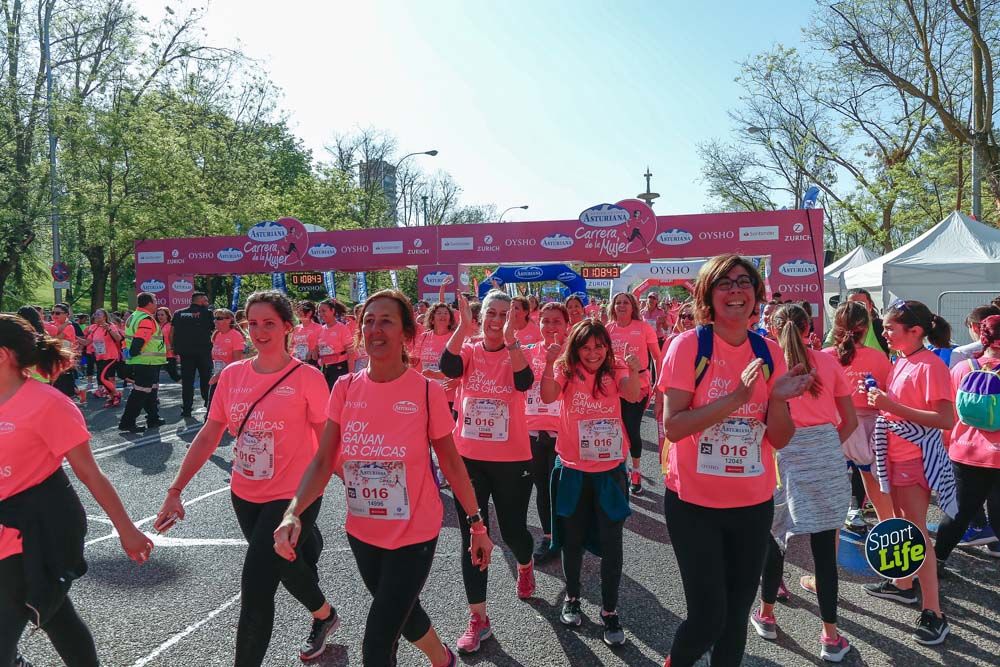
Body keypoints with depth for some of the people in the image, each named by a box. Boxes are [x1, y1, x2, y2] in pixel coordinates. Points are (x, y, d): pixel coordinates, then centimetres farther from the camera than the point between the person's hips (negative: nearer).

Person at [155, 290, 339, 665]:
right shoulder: (232, 375, -1)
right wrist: (175, 490, -1)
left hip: (292, 496, -6)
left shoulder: (308, 378, -13)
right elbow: (208, 437, 3)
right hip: (245, 496, 6)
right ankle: (324, 615, 54)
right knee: (283, 565, 23)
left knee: (256, 587, -8)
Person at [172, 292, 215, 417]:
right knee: (206, 379, 9)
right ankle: (209, 405, 11)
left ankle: (186, 409, 7)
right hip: (204, 351, -3)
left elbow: (172, 333, 5)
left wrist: (173, 347, 12)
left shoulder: (178, 314, 6)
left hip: (185, 351, 3)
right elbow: (215, 328, -2)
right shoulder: (207, 313, -4)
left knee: (187, 381, 7)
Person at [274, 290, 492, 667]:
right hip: (362, 533, 5)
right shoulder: (345, 389, -6)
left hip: (413, 535, -4)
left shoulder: (427, 392, -15)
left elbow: (451, 462, -5)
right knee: (400, 610, 27)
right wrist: (293, 513, -24)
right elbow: (323, 462, -8)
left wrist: (477, 524, -2)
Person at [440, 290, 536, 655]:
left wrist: (509, 338, -32)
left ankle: (525, 566, 48)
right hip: (469, 458, 2)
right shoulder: (469, 351, 0)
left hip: (512, 460, -1)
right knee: (472, 538, 5)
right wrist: (463, 326, -29)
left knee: (512, 530, 11)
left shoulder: (518, 351, -5)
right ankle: (478, 619, 18)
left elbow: (524, 383, -27)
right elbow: (448, 368, -23)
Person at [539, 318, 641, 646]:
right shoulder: (566, 373, -4)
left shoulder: (614, 375, -2)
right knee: (573, 539, 14)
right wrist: (550, 363, -37)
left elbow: (633, 395, -22)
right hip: (572, 469, 0)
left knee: (611, 543, 3)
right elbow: (548, 397, -23)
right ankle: (572, 597, 35)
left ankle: (609, 610, 18)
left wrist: (634, 369, -41)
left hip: (610, 470, 0)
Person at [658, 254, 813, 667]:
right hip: (694, 502, -4)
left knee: (737, 614, 15)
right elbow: (672, 427, -18)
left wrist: (777, 398, -17)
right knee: (708, 617, 1)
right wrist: (737, 396, -25)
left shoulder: (770, 353, 1)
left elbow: (780, 439, 2)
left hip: (754, 504, 4)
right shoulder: (688, 345, -12)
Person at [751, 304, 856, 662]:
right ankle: (831, 637, 13)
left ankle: (766, 615, 30)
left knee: (774, 538, 15)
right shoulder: (827, 362, 4)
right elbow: (850, 420, 8)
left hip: (783, 455, -1)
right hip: (825, 456, 1)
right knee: (824, 547, 5)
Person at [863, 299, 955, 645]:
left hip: (917, 457, -9)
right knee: (900, 523, 19)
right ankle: (904, 584, 35)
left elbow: (946, 419, -24)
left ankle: (933, 613, 2)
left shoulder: (931, 365, -18)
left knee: (916, 530, -6)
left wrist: (892, 406, -27)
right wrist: (879, 397, 0)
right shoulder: (900, 362, 7)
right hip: (894, 453, 9)